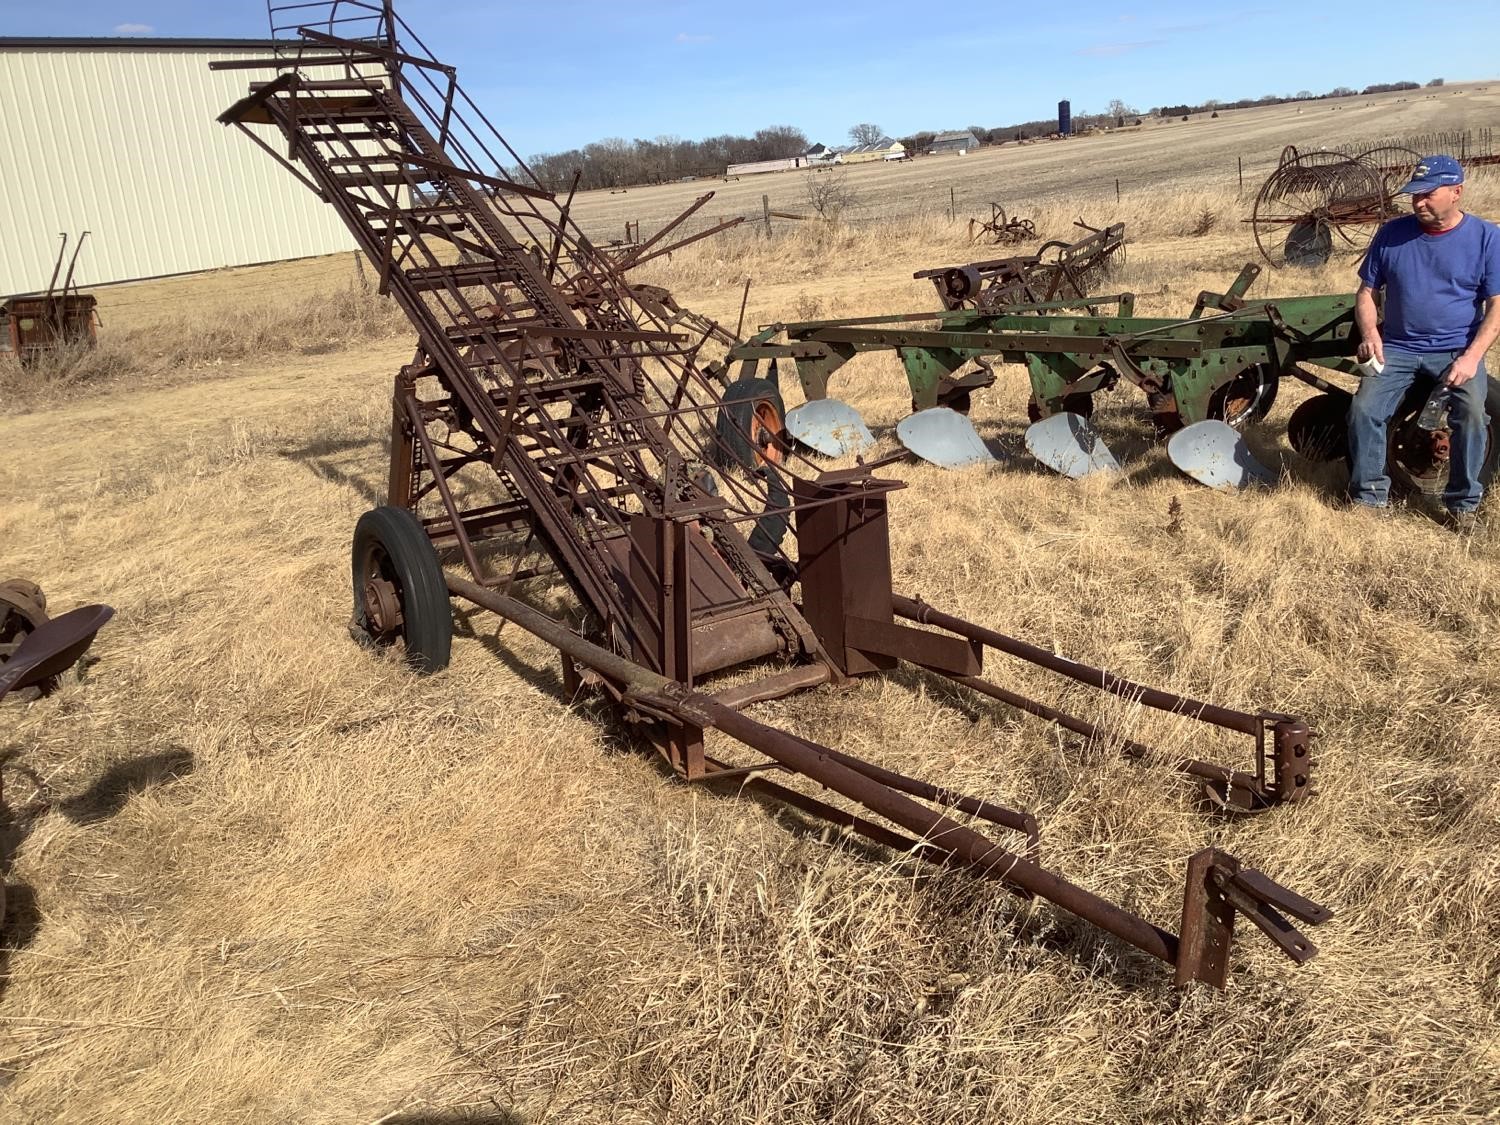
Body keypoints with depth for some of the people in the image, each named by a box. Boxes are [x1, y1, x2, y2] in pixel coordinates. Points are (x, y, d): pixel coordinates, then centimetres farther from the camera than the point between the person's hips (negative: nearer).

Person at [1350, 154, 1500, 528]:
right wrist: (1370, 334, -10)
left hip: (1457, 351, -2)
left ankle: (1463, 501, -8)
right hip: (1397, 349, 2)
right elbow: (1366, 291, 10)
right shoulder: (1392, 234, 3)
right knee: (1364, 410, -22)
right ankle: (1369, 497, -3)